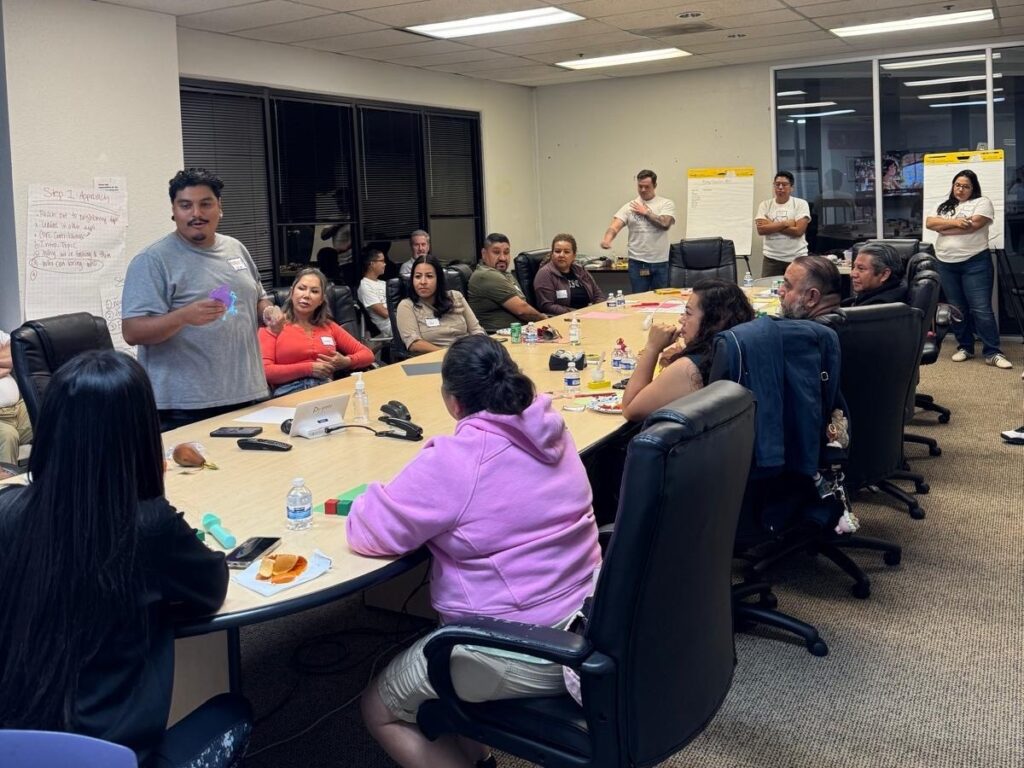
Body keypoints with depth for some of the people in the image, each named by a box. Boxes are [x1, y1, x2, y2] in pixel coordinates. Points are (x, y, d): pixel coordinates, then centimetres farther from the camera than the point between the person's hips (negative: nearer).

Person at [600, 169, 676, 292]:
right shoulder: (630, 206, 4)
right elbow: (615, 226, -7)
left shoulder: (666, 204, 2)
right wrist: (607, 239, -28)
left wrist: (646, 212, -4)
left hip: (660, 262, 0)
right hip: (637, 262, 0)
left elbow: (665, 223, -15)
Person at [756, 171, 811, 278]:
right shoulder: (765, 205, 6)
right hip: (772, 258, 1)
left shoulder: (801, 204, 0)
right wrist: (785, 223, -11)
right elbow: (761, 229, -8)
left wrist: (772, 225, -10)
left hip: (797, 258, -1)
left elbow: (798, 230, -13)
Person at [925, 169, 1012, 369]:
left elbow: (971, 225, -16)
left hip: (975, 263, -5)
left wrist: (942, 227, -6)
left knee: (981, 309, -8)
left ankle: (992, 352, -4)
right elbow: (929, 222, -1)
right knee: (957, 309, 10)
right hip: (945, 264, 5)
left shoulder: (982, 203, -1)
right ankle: (964, 347, 21)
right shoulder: (944, 206, 15)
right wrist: (954, 222, -15)